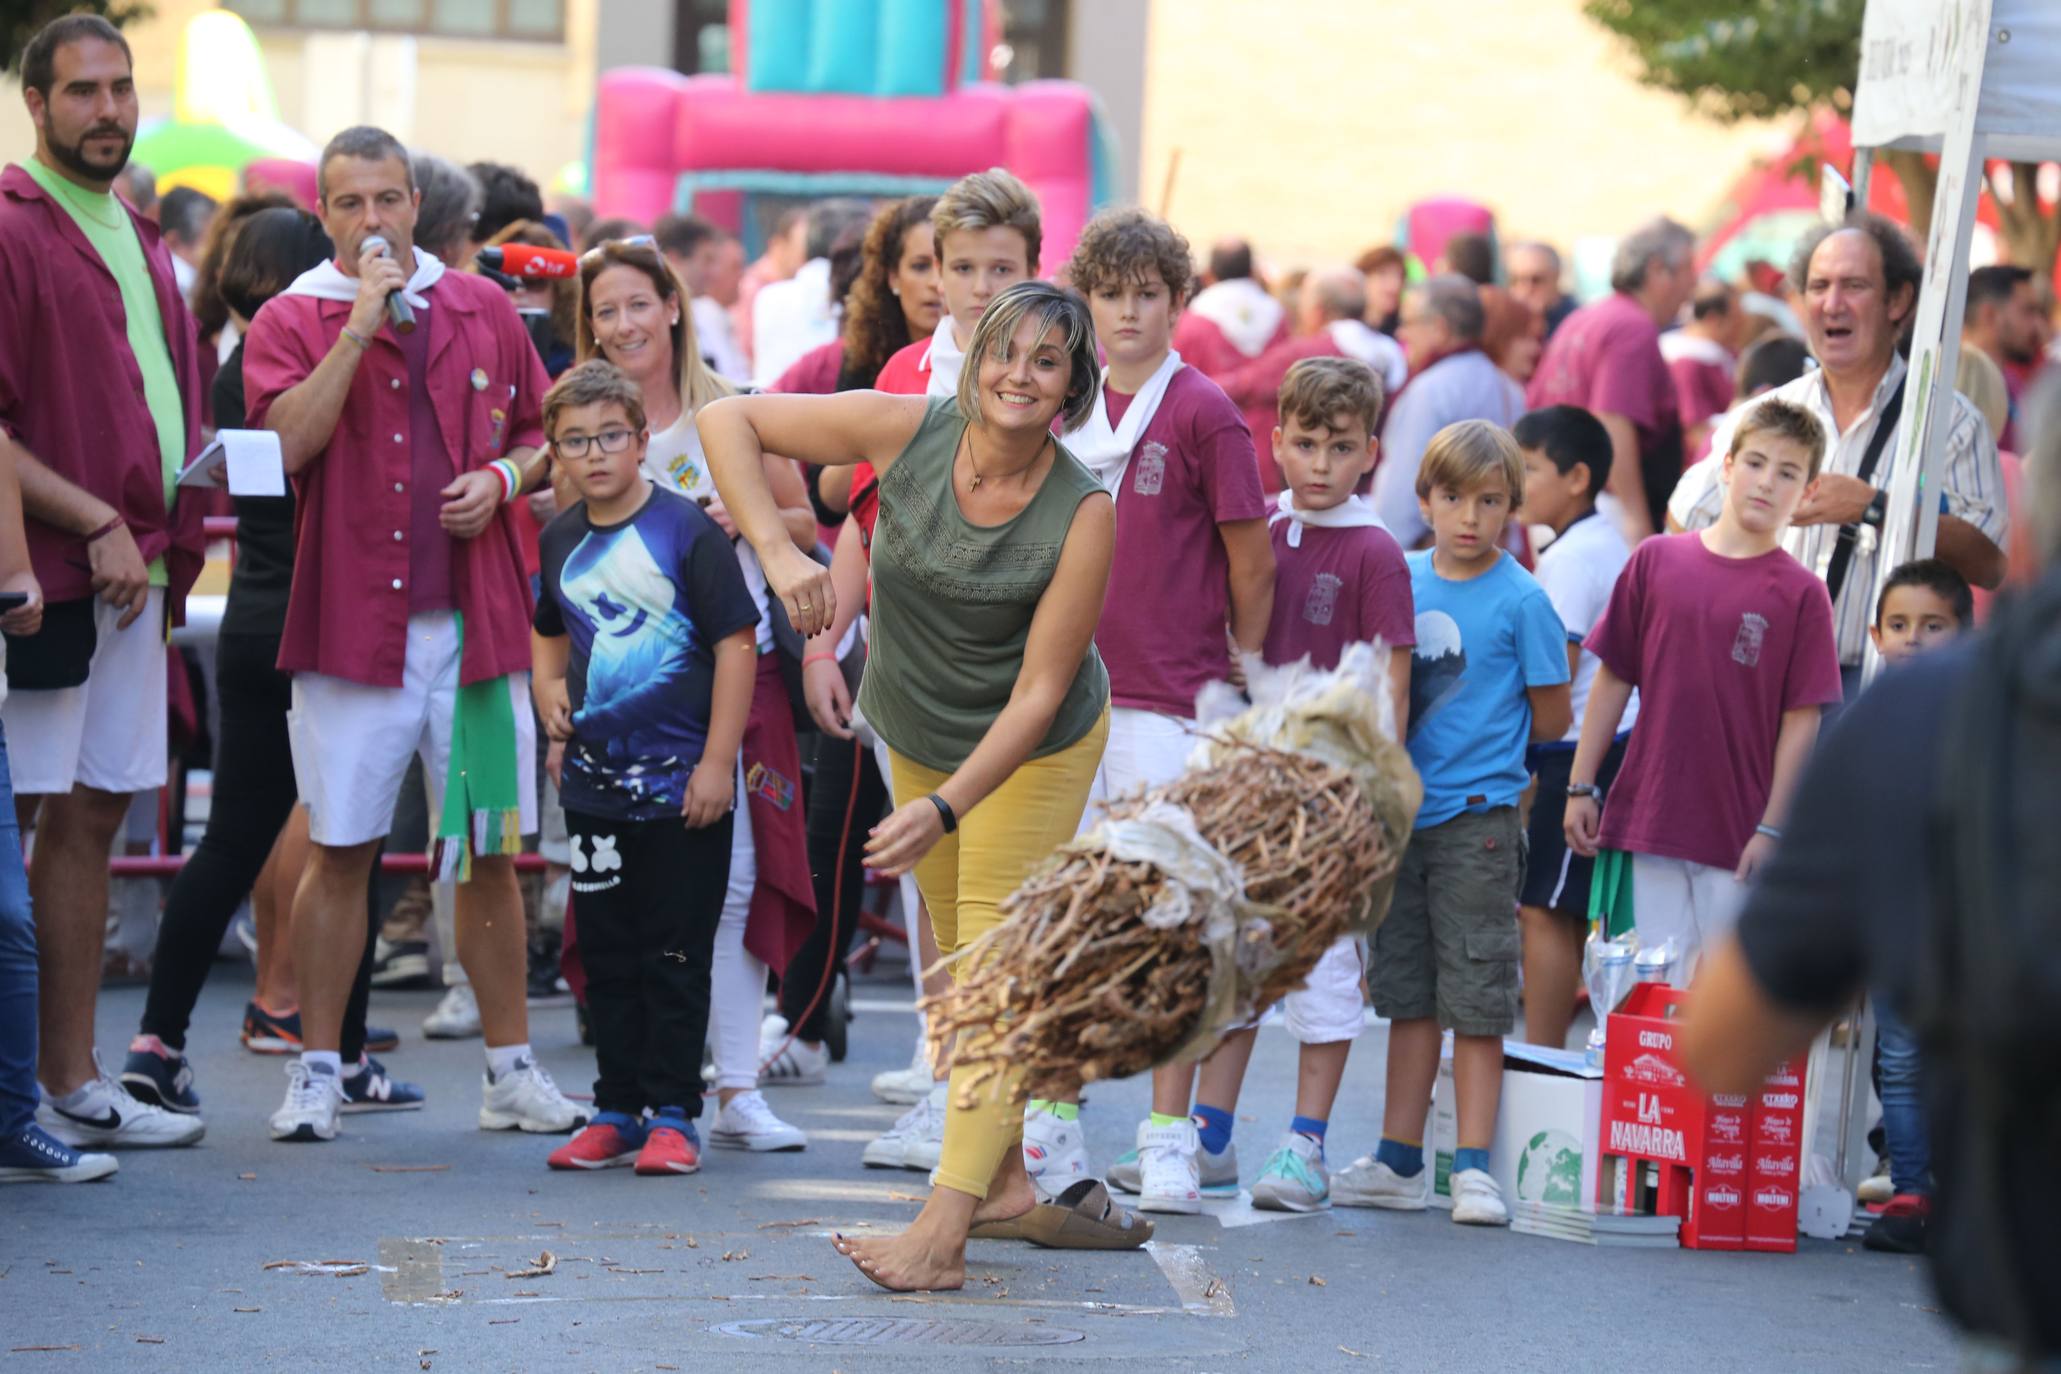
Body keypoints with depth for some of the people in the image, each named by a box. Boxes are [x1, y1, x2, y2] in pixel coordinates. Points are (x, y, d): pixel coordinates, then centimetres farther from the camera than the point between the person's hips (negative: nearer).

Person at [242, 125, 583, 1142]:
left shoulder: (484, 310, 11)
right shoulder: (289, 321, 2)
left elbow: (543, 431, 19)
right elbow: (287, 440, -15)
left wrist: (502, 477, -1)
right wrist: (359, 325, -16)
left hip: (475, 619, 2)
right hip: (350, 622, -2)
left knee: (490, 851, 6)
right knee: (340, 849, 0)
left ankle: (511, 1070, 14)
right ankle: (316, 1070, 9)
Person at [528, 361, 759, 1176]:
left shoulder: (686, 530, -9)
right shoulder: (560, 541, 7)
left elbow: (737, 643, -9)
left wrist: (717, 764, -12)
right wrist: (549, 689, 4)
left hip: (681, 781, -5)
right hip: (595, 783, 5)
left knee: (676, 956, 1)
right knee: (607, 955, 10)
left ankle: (672, 1114, 7)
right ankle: (616, 1109, 18)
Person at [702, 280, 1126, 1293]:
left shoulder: (1082, 513, -28)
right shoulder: (908, 432, -21)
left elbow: (1039, 691, -25)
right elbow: (725, 420, -17)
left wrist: (946, 809, -32)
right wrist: (777, 551, -30)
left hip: (1034, 747, -4)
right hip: (916, 732, 4)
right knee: (956, 958, 15)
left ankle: (942, 1234, -15)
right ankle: (1006, 1179, 31)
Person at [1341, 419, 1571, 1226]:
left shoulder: (1521, 600, -8)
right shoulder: (1400, 578, 7)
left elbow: (1551, 719, -2)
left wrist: (1477, 743, 4)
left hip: (1477, 819, -5)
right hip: (1399, 811, 5)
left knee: (1475, 999, -2)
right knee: (1407, 993, 12)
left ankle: (1473, 1168, 3)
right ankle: (1399, 1161, 19)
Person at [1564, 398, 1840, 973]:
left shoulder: (1801, 594, -3)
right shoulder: (1656, 560, 4)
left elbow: (1802, 721, -3)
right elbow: (1613, 678, 9)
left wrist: (1772, 829, -8)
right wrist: (1580, 787, 7)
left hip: (1738, 834, -2)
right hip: (1650, 816, 2)